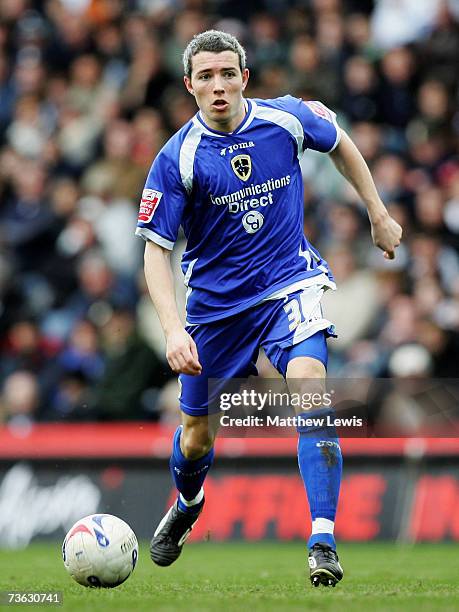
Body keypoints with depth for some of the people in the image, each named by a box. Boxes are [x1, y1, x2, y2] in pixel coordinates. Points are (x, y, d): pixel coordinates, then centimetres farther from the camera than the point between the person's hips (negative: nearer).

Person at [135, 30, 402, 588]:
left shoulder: (287, 118, -9)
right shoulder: (177, 159, -15)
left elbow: (340, 144, 14)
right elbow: (155, 249, -13)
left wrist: (379, 215, 16)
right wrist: (173, 329, -25)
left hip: (290, 281, 0)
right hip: (215, 302, 0)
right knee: (198, 434, 11)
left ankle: (323, 544, -27)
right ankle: (187, 506, 49)